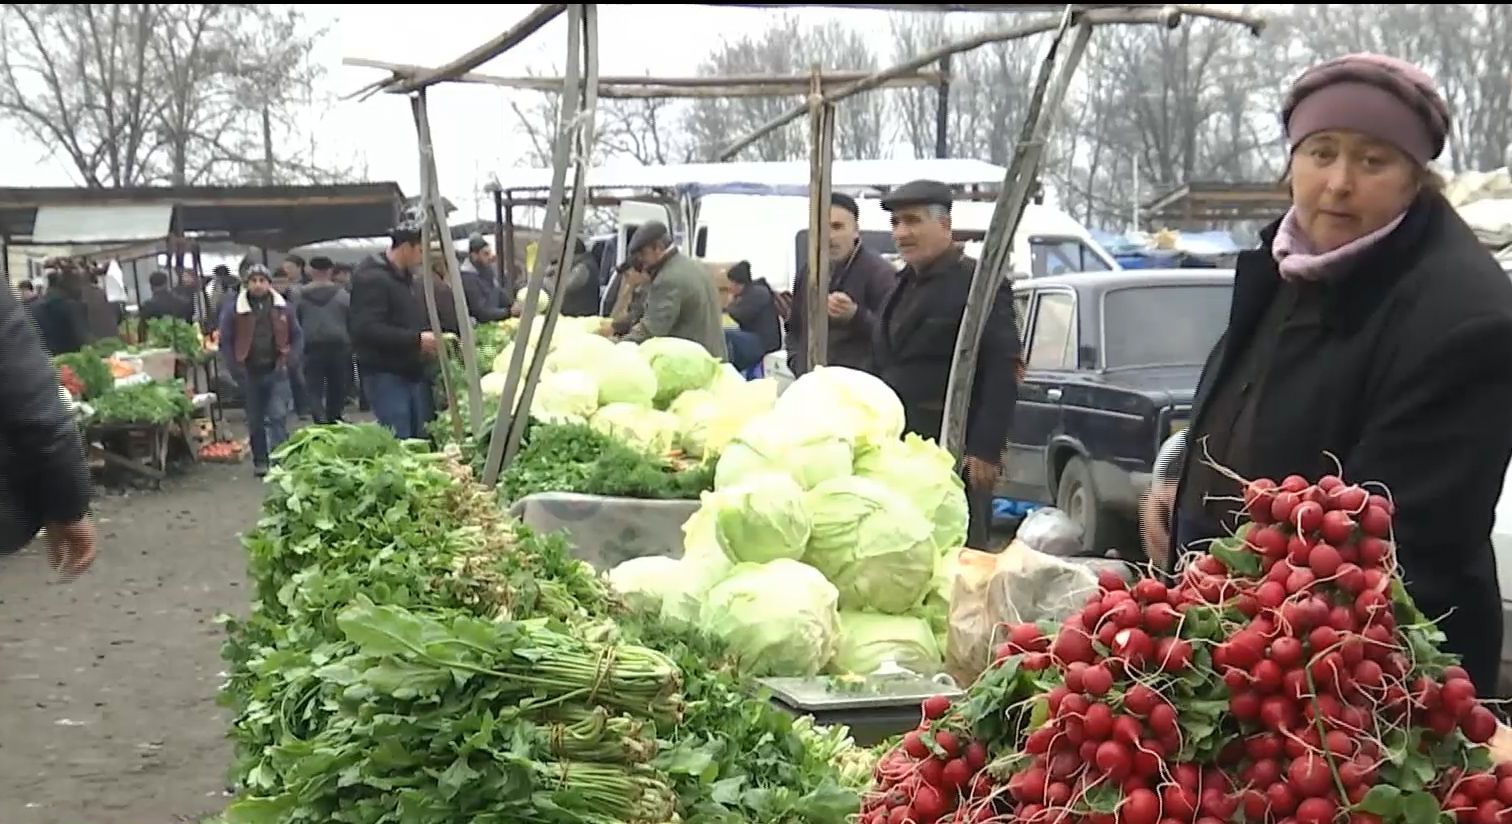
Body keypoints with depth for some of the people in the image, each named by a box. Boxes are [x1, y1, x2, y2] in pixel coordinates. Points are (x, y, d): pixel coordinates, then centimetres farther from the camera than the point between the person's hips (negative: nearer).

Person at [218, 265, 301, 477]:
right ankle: (260, 461, 21)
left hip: (276, 371, 0)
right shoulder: (234, 309, -1)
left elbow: (296, 336, 9)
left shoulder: (284, 307, 4)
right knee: (255, 420, 10)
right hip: (250, 373, 0)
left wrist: (288, 361, -3)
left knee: (278, 416, -11)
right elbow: (225, 340, 1)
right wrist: (237, 368, -6)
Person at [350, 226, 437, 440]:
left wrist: (430, 338, 9)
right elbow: (368, 329, -24)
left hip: (412, 371, 9)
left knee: (422, 437, 9)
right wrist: (416, 339, -24)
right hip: (386, 375, -9)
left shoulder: (405, 278, 17)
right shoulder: (372, 279, -14)